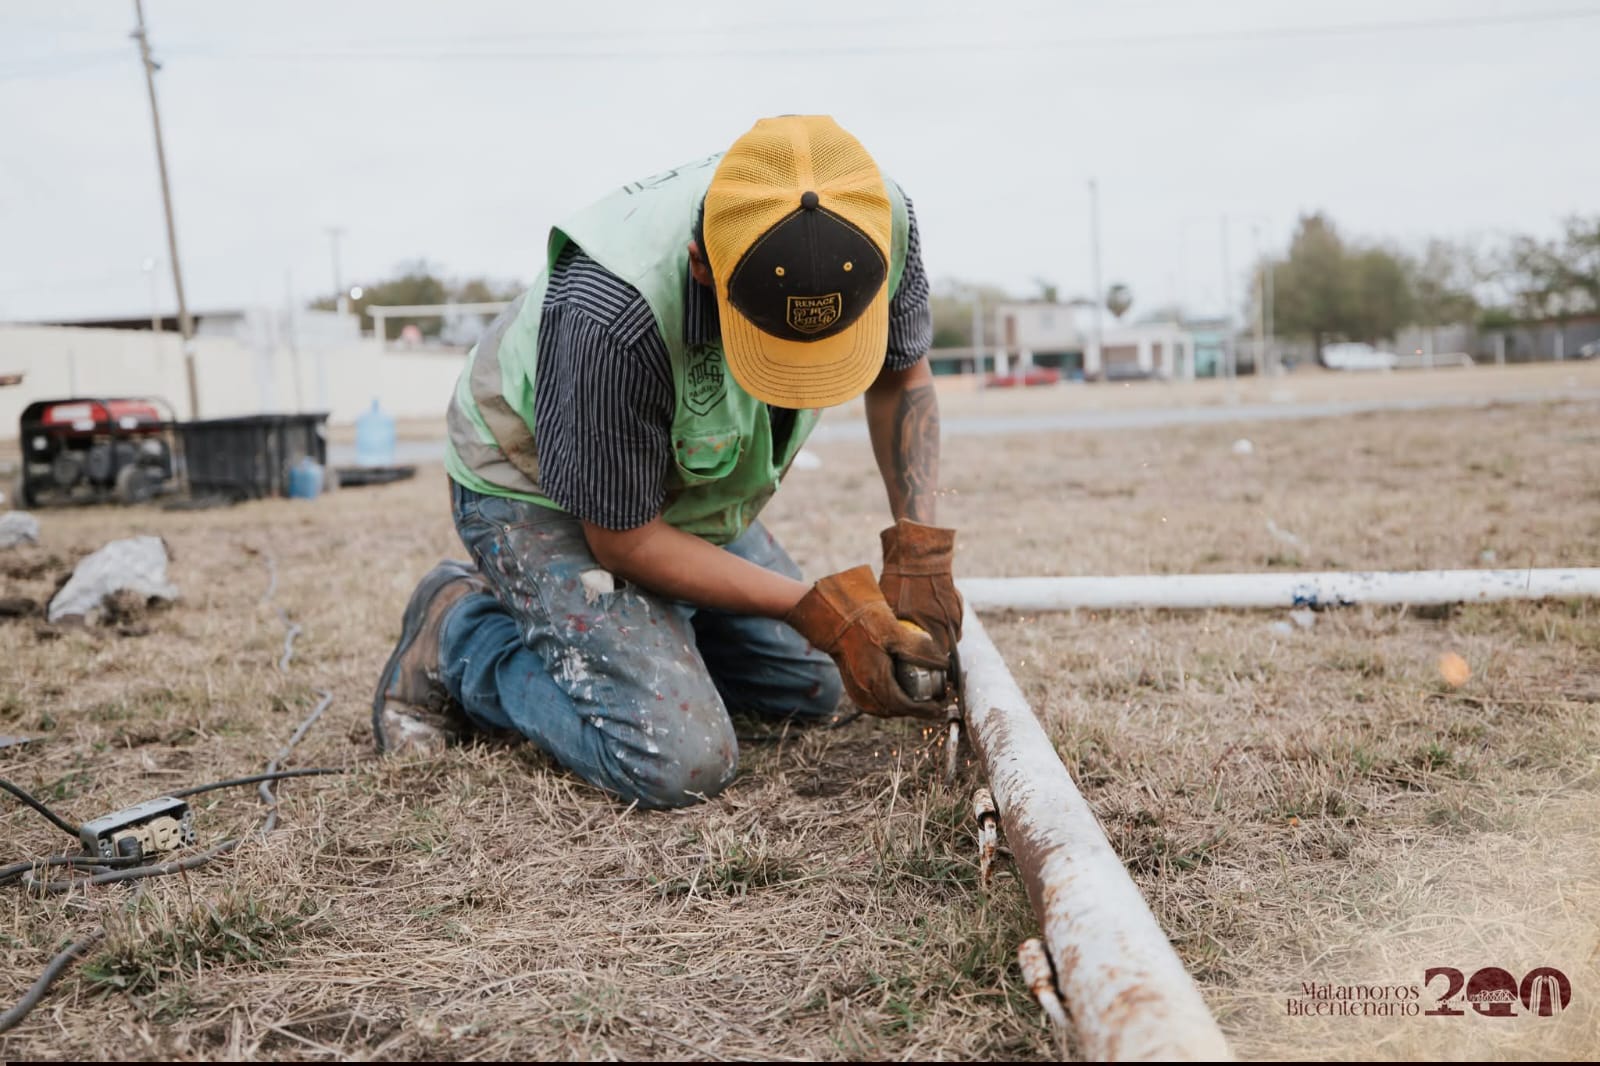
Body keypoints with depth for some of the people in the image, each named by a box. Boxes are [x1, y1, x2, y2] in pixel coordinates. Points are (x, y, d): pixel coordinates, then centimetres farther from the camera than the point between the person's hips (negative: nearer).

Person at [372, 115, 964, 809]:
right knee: (678, 762, -22)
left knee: (808, 693, 14)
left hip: (694, 493, 7)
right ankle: (463, 634, 3)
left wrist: (918, 545, -17)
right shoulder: (612, 315, -41)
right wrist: (817, 610, -26)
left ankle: (554, 618, 24)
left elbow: (902, 373, -3)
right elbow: (624, 539, -25)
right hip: (542, 493, -6)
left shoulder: (875, 223, -25)